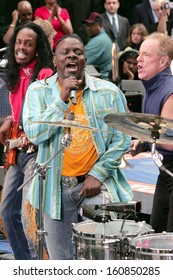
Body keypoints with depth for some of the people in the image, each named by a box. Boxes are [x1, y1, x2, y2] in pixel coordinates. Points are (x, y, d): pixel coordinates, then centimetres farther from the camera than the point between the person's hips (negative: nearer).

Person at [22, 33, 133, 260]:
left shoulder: (108, 92, 2)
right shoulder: (39, 92, 2)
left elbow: (121, 139, 2)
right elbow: (34, 134, -11)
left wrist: (97, 174, -7)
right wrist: (62, 99, -16)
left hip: (97, 184, -1)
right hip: (56, 188, 1)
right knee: (61, 258, 8)